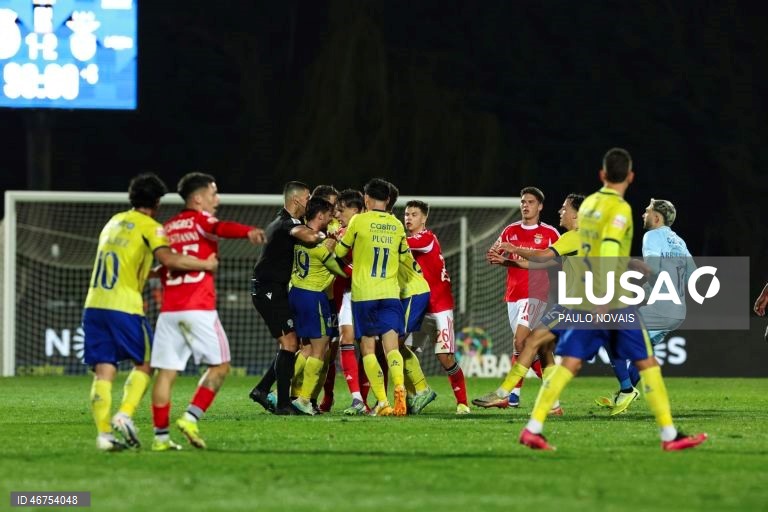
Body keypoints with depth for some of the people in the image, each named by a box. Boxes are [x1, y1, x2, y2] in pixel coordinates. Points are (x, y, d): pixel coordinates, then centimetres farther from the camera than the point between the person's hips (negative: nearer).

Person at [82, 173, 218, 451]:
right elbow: (168, 258, -19)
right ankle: (125, 415, -8)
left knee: (103, 371, 2)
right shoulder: (149, 226, -2)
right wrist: (206, 265, -9)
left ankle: (104, 433, -6)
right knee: (143, 363, 10)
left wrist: (151, 275, 36)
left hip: (94, 304, 6)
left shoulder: (113, 222, 21)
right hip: (125, 307, -6)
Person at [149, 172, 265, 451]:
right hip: (199, 309, -6)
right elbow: (221, 228, -23)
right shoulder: (201, 219, 1)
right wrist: (249, 231, -41)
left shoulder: (167, 228, 18)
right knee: (219, 365, 6)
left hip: (169, 310, 6)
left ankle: (161, 435, 0)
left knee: (166, 372, 4)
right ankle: (191, 418, -7)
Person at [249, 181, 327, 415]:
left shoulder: (281, 222, 17)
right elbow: (308, 236, -36)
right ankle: (283, 403, -13)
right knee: (289, 342, -12)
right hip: (269, 290, -10)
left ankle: (262, 390, 14)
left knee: (291, 343, 11)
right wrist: (323, 235, -15)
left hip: (273, 290, 10)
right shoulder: (287, 223, -16)